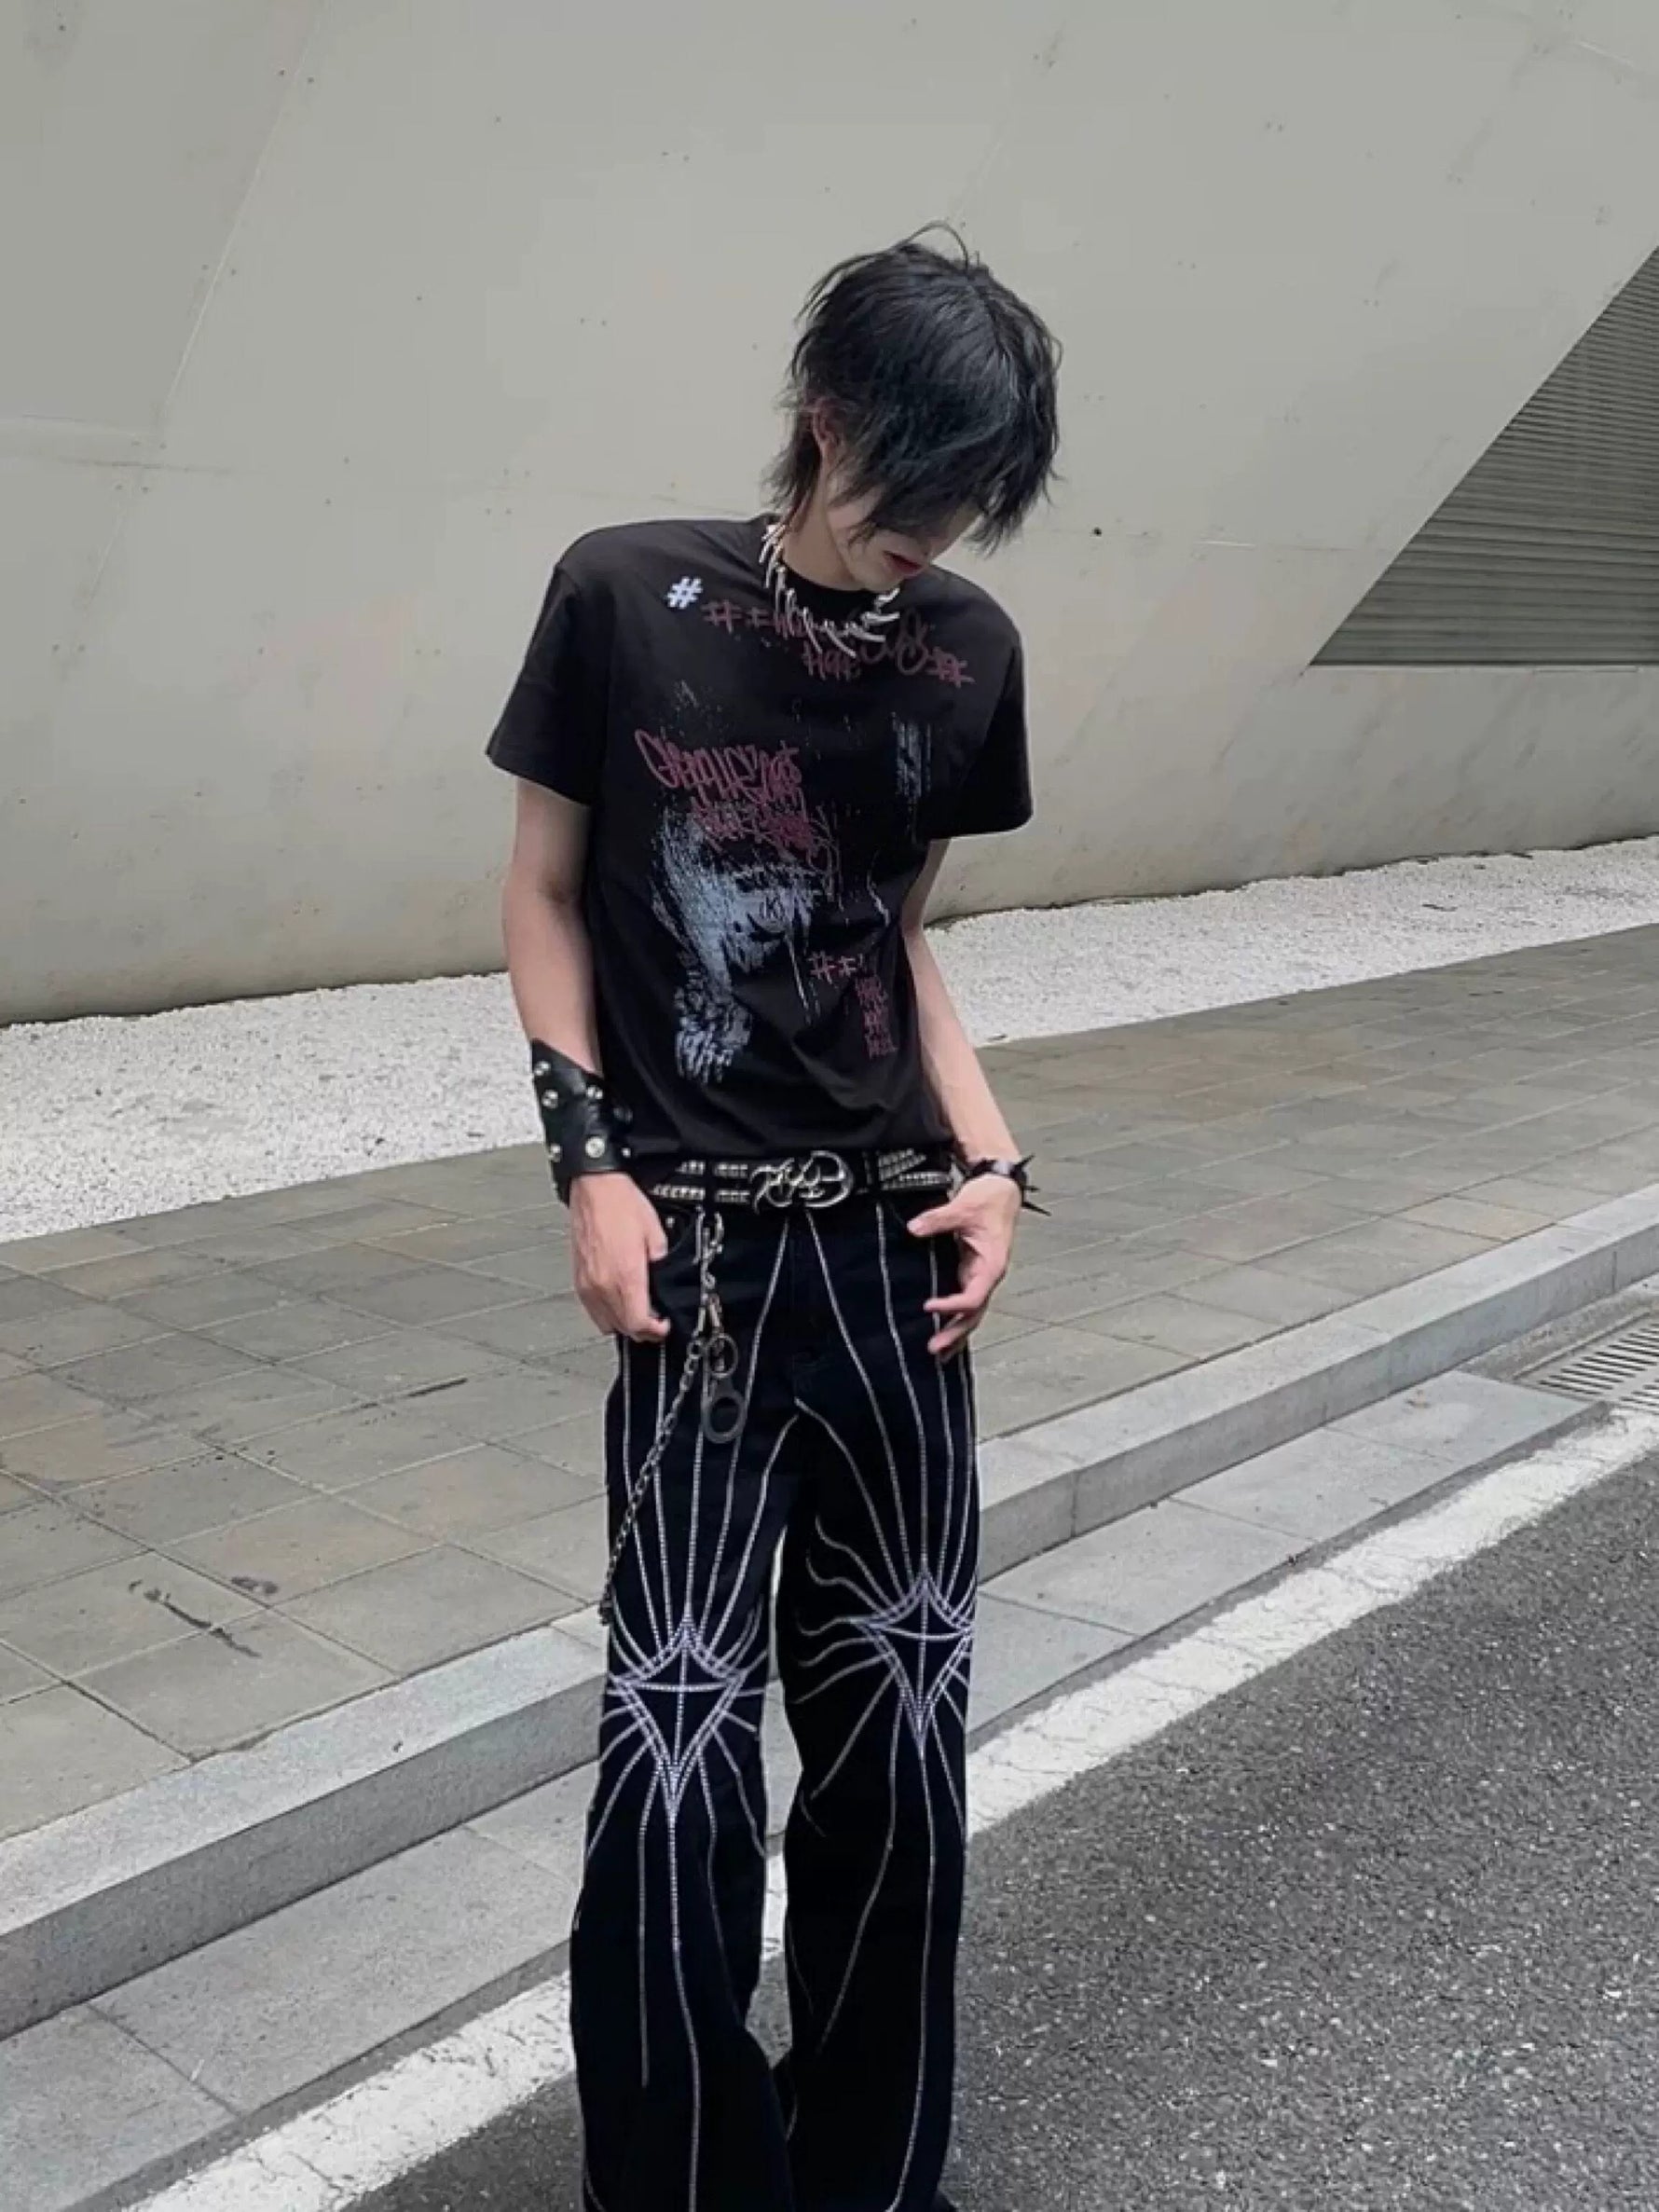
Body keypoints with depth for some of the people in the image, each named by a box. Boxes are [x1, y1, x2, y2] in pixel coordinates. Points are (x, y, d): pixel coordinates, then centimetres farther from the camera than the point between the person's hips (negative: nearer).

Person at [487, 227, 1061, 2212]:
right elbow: (546, 893, 3)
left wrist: (992, 1163, 3)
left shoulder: (967, 653, 7)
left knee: (899, 1721, 6)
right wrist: (590, 1162, -6)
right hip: (699, 1243, -3)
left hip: (892, 1243, 4)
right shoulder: (625, 596, -4)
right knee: (678, 1736, -9)